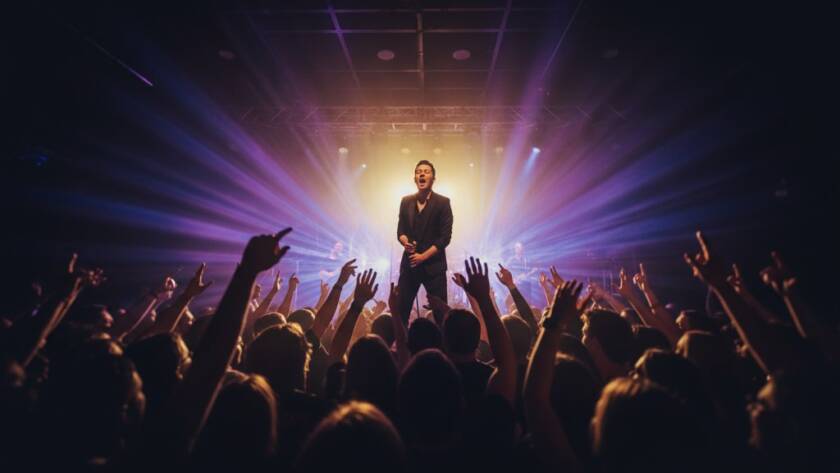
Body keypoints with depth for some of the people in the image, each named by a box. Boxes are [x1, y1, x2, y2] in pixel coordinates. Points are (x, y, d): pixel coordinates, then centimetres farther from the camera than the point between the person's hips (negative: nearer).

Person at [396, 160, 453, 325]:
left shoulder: (442, 202, -4)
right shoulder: (406, 201, 9)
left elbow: (445, 236, -8)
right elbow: (400, 230, 11)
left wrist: (424, 256, -13)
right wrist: (405, 242, -12)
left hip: (433, 264, -3)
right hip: (409, 263, 4)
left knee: (440, 312, 1)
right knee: (400, 310, 5)